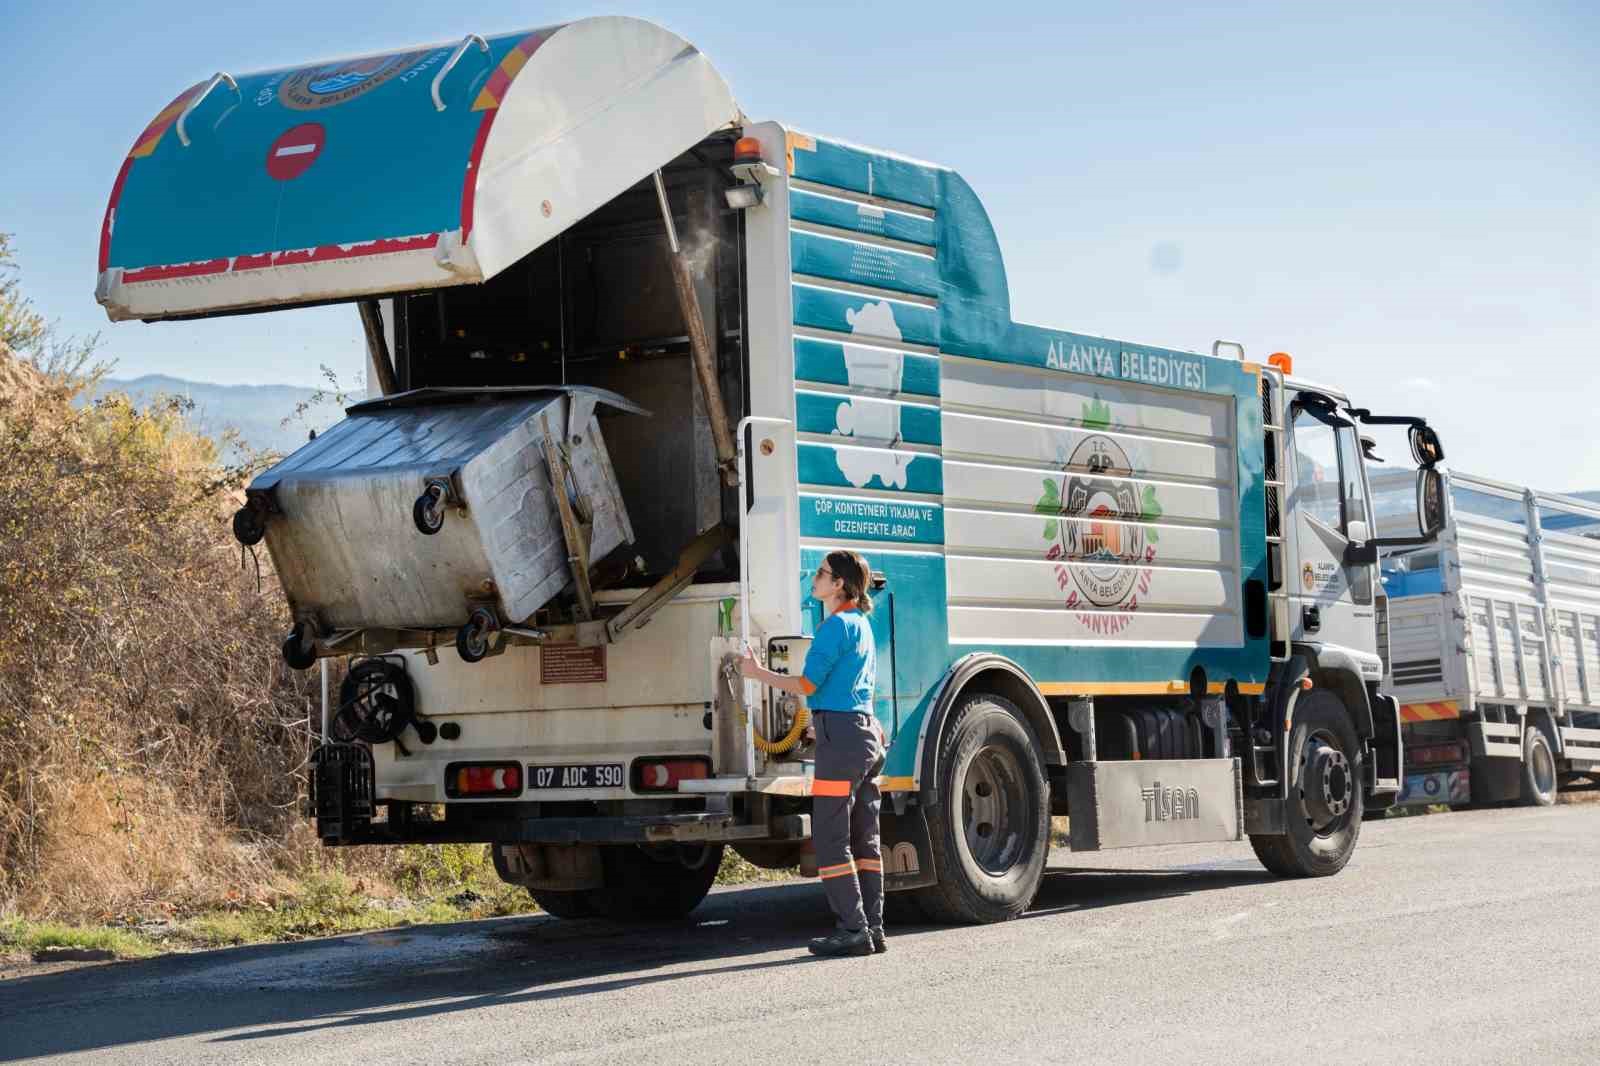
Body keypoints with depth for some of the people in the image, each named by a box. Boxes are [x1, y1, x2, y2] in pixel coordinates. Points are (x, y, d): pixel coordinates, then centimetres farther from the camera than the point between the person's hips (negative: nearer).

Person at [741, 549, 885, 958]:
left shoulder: (836, 625, -12)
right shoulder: (862, 624, 17)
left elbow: (807, 684, -14)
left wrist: (757, 673, -3)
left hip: (839, 733, -10)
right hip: (866, 731, 10)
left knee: (830, 839, -8)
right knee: (864, 839, 10)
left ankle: (852, 930, -10)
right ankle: (872, 928, 10)